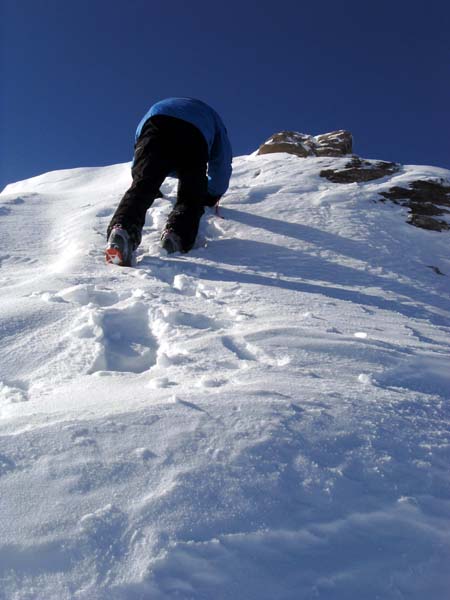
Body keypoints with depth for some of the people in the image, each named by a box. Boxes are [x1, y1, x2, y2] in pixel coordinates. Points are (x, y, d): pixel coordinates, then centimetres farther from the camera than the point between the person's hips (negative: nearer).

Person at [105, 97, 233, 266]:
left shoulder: (163, 105, 52)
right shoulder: (211, 118, 45)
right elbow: (222, 164, 41)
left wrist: (153, 190, 61)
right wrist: (211, 196, 54)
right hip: (194, 135, -1)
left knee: (141, 186, -12)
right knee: (191, 197, 3)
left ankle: (122, 230, -40)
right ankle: (176, 235, -25)